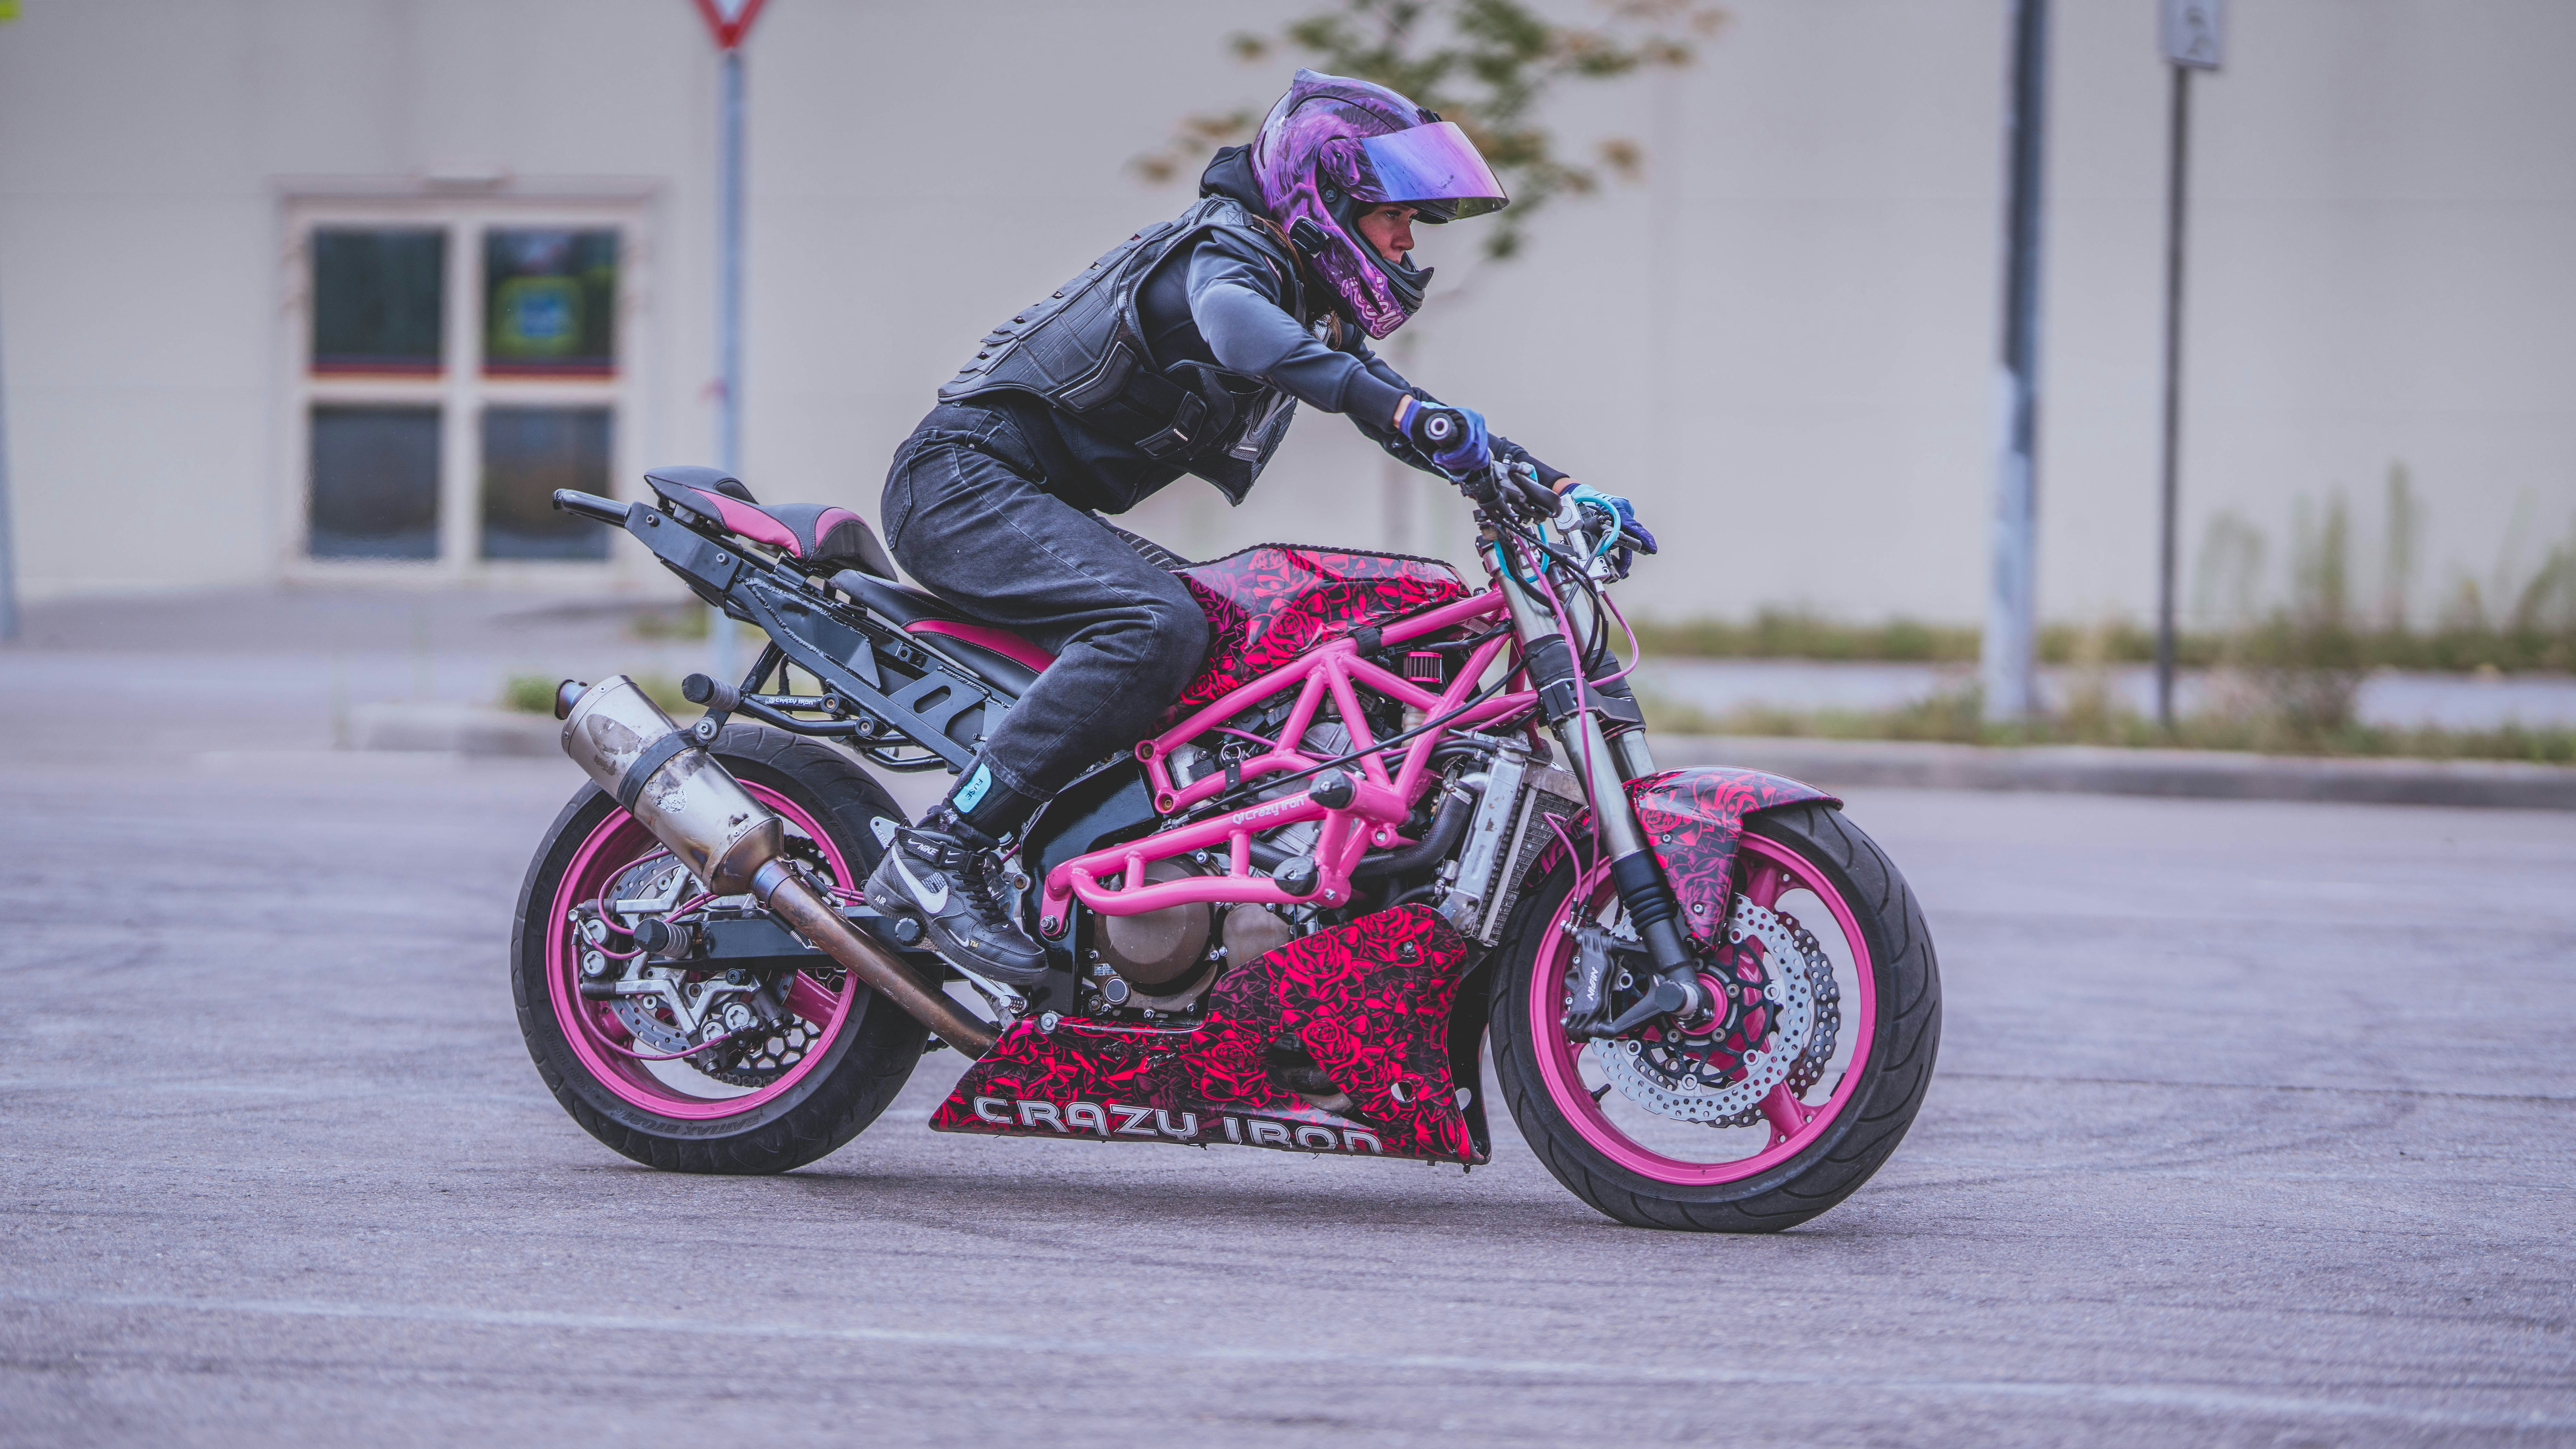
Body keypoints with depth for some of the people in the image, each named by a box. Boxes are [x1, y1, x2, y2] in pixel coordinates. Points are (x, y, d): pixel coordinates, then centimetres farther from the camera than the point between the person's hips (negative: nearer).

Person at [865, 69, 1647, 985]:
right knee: (1157, 626, -32)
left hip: (1037, 503, 10)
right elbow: (1234, 323, -40)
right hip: (967, 476, -10)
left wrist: (1553, 488, 6)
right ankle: (940, 857, -32)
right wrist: (1390, 404, -55)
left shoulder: (1315, 311, 16)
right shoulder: (1226, 250, -15)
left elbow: (1413, 413, 21)